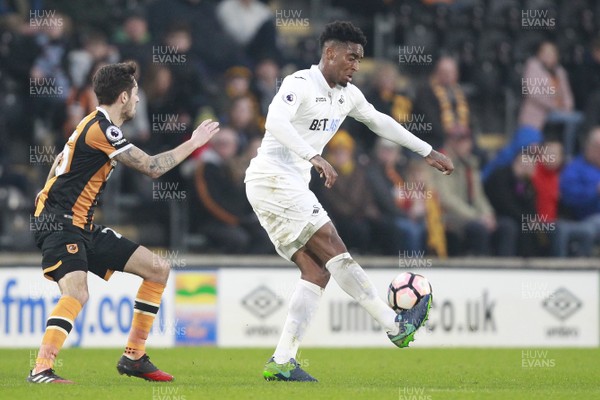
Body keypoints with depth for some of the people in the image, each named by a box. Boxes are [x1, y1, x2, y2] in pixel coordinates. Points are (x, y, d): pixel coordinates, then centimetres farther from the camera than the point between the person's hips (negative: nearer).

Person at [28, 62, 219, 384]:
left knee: (158, 269, 9)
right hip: (60, 224, -10)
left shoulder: (96, 124, 14)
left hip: (84, 228, 10)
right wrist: (193, 143, -4)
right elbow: (151, 167, -15)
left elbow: (61, 160, 29)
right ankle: (40, 371, -34)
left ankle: (133, 357, 12)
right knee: (76, 292, -34)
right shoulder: (101, 128, -17)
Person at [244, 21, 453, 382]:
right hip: (272, 179, -10)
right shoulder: (300, 84, -12)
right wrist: (315, 157, -43)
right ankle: (396, 326, -15)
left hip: (292, 187, 10)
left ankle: (282, 362, -6)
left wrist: (428, 152, 29)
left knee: (317, 272, -1)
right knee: (333, 249, -15)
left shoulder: (347, 94, 15)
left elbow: (380, 122, 29)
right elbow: (276, 121, -30)